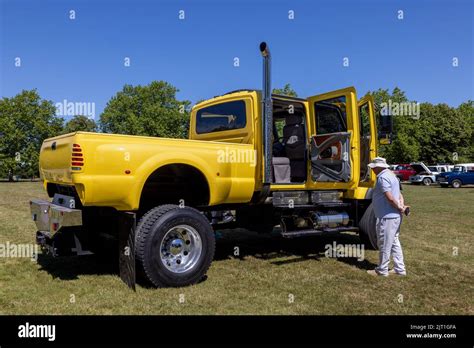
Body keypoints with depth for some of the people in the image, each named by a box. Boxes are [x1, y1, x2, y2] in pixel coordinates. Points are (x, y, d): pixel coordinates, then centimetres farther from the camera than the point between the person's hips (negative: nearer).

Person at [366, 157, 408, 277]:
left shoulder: (383, 177, -16)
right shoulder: (390, 175, 17)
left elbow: (390, 197, -23)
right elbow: (399, 194, 16)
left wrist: (400, 208, -11)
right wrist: (402, 206, 1)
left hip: (387, 217, -10)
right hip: (395, 216, 10)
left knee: (384, 244, 1)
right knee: (394, 243, 16)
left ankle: (382, 270, 11)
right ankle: (400, 269, 22)